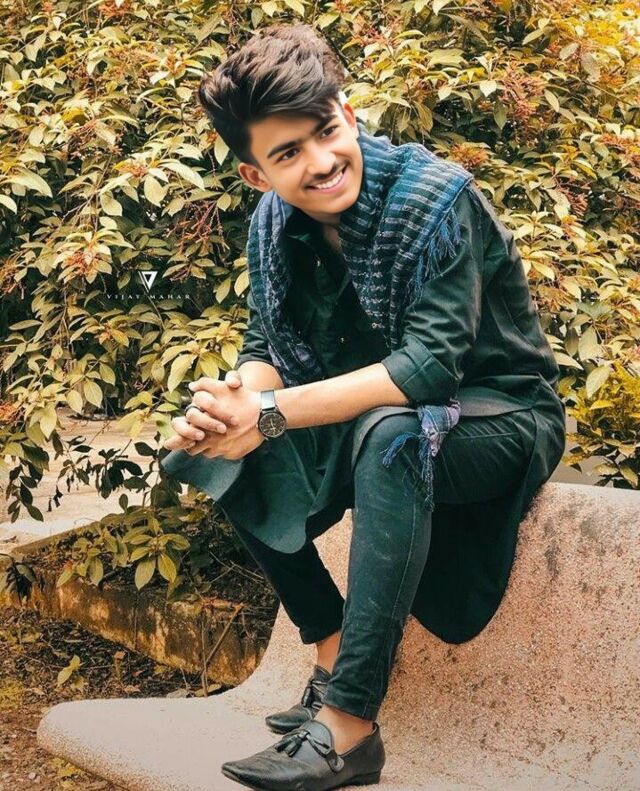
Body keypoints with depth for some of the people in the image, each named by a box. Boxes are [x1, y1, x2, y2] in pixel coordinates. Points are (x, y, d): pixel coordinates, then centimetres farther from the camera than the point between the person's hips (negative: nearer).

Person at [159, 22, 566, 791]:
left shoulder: (435, 195, -24)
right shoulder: (274, 223, -4)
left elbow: (431, 365, -31)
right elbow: (268, 349, -1)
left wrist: (274, 414, -34)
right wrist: (229, 402, -25)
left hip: (498, 418, -7)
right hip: (367, 423, 7)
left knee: (391, 433, -39)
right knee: (210, 448, -6)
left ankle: (349, 725, -35)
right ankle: (333, 655, -2)